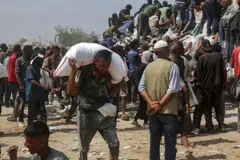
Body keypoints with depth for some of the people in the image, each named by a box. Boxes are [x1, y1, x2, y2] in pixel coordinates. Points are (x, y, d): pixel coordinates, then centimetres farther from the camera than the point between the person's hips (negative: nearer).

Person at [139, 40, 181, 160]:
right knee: (170, 143, 1)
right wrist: (160, 104, -13)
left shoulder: (149, 67, 7)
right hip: (168, 110, -5)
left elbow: (141, 87, 1)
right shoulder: (172, 66, -9)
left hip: (153, 112, 5)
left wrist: (151, 103, -8)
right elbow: (173, 89, -17)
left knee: (154, 142, 12)